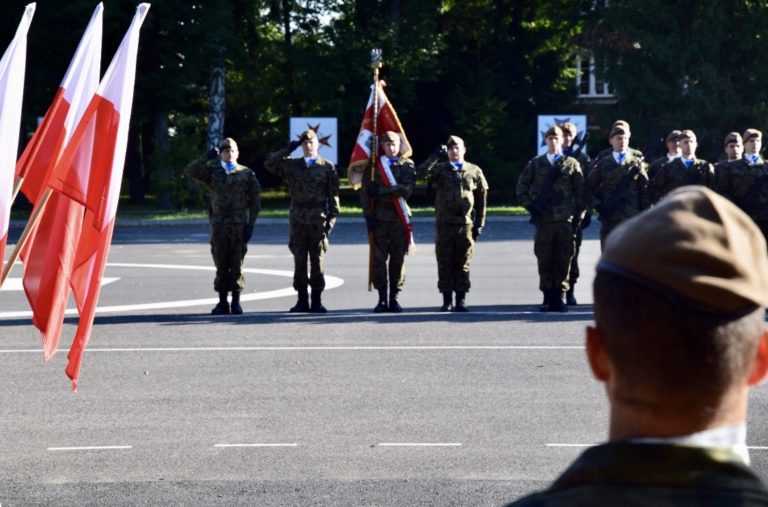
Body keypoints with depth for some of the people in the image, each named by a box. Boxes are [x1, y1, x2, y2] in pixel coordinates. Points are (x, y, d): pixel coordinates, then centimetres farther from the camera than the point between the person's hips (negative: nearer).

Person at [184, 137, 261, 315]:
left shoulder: (247, 174, 6)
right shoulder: (213, 172, 11)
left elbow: (255, 201, 5)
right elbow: (189, 171, 1)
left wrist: (250, 225, -3)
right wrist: (207, 158, -7)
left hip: (239, 225, -1)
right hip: (219, 225, 1)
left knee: (237, 264, -1)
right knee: (221, 265, 2)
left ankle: (236, 302, 4)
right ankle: (222, 302, 7)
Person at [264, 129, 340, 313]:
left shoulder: (327, 167, 4)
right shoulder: (291, 165, 11)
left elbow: (333, 196, 2)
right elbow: (269, 163, 3)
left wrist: (331, 219, -4)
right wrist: (287, 150, -2)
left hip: (318, 220, -2)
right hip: (298, 220, 2)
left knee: (318, 261, 0)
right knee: (299, 261, 2)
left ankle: (317, 301, 5)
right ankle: (302, 300, 7)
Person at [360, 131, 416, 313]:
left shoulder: (407, 164, 7)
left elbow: (406, 189, -8)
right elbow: (365, 192, 5)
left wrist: (381, 191, -10)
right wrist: (368, 216, -3)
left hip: (399, 218, 0)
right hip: (379, 218, 0)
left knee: (398, 258, 0)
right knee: (379, 258, -4)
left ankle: (394, 298, 5)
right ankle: (382, 299, 1)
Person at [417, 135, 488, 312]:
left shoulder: (474, 171, 9)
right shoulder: (440, 169, 7)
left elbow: (482, 199, 10)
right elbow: (420, 173, -10)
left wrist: (479, 224, 6)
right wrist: (435, 156, -17)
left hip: (466, 224, 0)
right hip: (444, 224, 0)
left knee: (463, 264, 3)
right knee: (445, 264, 0)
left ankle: (461, 300, 8)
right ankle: (447, 300, 5)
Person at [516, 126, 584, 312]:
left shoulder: (571, 164, 7)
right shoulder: (535, 164, 10)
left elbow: (580, 191, 8)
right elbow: (521, 187, 15)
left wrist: (578, 214, 2)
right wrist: (530, 206, 3)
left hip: (566, 220, -1)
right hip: (543, 219, 1)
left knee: (564, 259, -1)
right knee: (544, 260, 1)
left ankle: (559, 296, 6)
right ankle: (548, 297, 7)